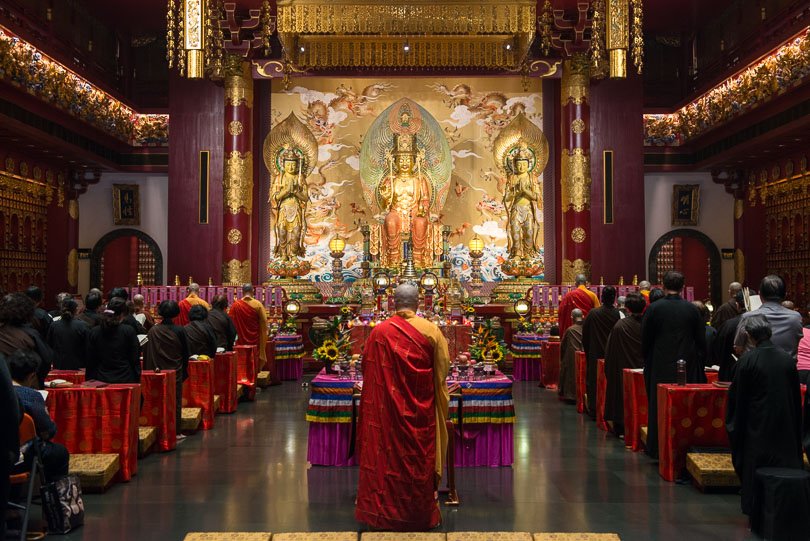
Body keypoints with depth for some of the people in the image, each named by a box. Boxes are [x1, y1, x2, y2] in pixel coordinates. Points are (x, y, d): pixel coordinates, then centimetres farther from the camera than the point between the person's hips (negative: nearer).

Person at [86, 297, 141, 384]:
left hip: (101, 380, 3)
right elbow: (135, 360, -3)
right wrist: (137, 382, 5)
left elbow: (90, 362, 7)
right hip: (125, 380, -3)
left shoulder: (93, 332, 2)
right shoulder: (129, 331, -6)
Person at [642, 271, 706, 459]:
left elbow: (645, 340, -2)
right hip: (687, 366, 1)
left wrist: (647, 361, 12)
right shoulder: (692, 309, -4)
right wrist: (698, 362, 13)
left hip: (660, 366, -1)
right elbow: (701, 340, 2)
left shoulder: (653, 308, -9)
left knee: (659, 407, 7)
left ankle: (658, 449, 12)